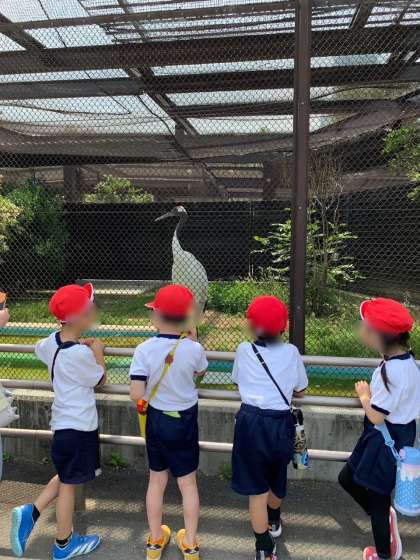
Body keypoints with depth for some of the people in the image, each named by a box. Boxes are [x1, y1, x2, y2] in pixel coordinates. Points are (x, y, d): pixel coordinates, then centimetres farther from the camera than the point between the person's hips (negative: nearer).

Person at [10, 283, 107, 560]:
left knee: (67, 477, 27)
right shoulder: (80, 354, -27)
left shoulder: (53, 340, -3)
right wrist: (97, 352, 2)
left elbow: (40, 348, 22)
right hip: (78, 425, -8)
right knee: (69, 483, 10)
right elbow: (101, 380, -12)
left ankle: (31, 512, 22)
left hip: (64, 421, 8)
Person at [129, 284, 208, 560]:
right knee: (188, 482, 16)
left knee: (157, 480, 20)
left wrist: (153, 383, 0)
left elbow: (136, 394, -21)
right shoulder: (194, 348, -19)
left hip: (156, 420, 1)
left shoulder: (144, 350, -20)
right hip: (185, 422, -1)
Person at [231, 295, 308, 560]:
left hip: (251, 423, -2)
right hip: (281, 424, 2)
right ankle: (274, 522, 53)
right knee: (277, 477, 26)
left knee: (257, 488, 11)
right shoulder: (291, 352, -5)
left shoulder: (244, 350, -6)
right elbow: (300, 391, 6)